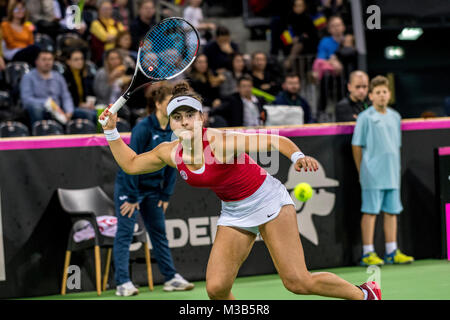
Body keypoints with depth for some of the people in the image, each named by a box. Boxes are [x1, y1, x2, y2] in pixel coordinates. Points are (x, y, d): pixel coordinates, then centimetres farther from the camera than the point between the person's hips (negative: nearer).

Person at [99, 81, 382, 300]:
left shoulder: (220, 143, -26)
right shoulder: (170, 153, -7)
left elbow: (275, 141, -26)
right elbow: (131, 164, 10)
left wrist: (298, 157, -45)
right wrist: (111, 131, 0)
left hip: (268, 200, -6)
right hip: (234, 213, 6)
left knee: (298, 282, -10)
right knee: (217, 288, -9)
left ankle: (364, 294, 11)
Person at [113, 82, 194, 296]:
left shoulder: (173, 130, -1)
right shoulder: (143, 129, -21)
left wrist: (166, 195, 5)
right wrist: (131, 198, -19)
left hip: (153, 188, 7)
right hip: (129, 186, -7)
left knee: (159, 232, 13)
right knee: (124, 233, -4)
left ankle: (171, 278, 21)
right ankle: (123, 283, -3)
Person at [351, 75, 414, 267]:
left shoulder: (395, 117, 12)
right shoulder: (365, 117, -5)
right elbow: (356, 146, -3)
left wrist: (395, 168, 15)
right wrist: (362, 171, -2)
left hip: (392, 175, 6)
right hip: (373, 175, -6)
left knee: (391, 211, 8)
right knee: (370, 212, -4)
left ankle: (391, 252, 13)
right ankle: (368, 254, -1)